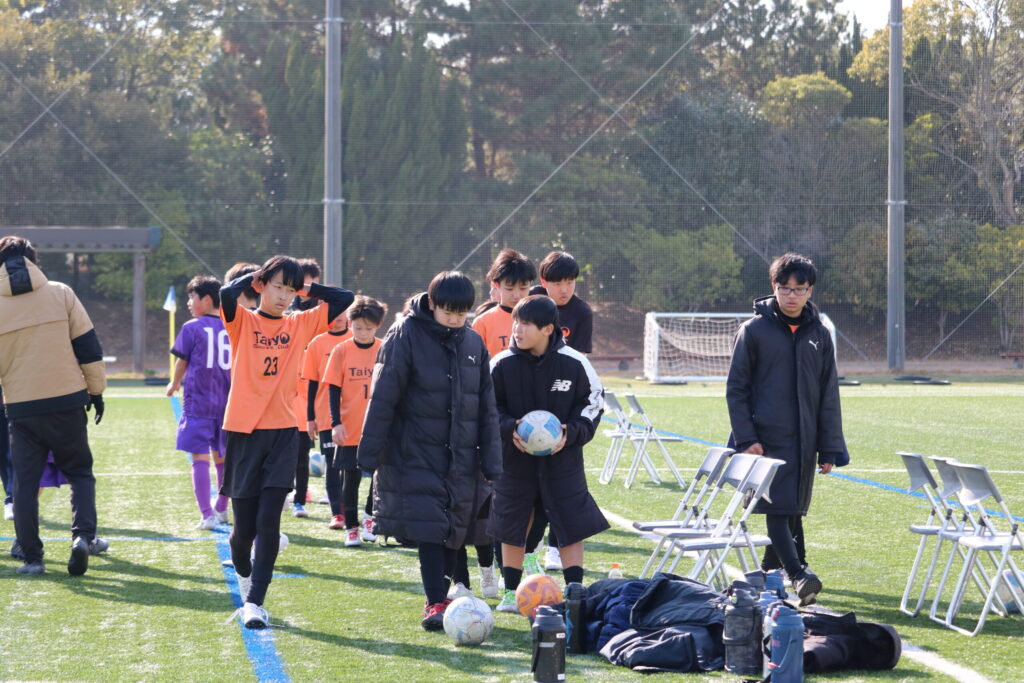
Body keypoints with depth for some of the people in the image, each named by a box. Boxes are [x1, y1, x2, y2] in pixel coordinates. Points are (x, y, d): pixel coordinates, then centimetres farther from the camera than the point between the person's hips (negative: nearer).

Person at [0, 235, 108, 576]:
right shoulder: (60, 293, -1)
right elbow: (88, 346, 1)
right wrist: (96, 390, 10)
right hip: (68, 401, 0)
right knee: (79, 472, 12)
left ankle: (31, 556, 5)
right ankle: (83, 536, -9)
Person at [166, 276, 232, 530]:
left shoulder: (192, 328, -6)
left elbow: (182, 362, 3)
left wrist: (174, 384, 23)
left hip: (198, 402, -5)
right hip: (226, 402, 5)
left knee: (200, 457, -6)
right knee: (222, 457, 17)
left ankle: (207, 515, -13)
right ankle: (221, 510, 29)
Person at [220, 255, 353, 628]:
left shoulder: (301, 324, 9)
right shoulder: (243, 321, 0)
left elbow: (345, 300, 8)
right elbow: (226, 295, -21)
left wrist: (308, 288, 7)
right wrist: (250, 277, -4)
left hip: (283, 433, 2)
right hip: (244, 432, -2)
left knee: (268, 521, -8)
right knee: (245, 524, 3)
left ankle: (254, 602, -5)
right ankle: (243, 572, 34)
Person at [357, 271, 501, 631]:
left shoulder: (473, 343, 9)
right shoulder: (406, 335, -7)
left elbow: (487, 406, 13)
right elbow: (382, 398, -9)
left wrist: (491, 460, 9)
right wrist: (370, 452, -12)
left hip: (460, 456, 5)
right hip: (417, 453, -5)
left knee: (454, 527, 6)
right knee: (430, 524, -12)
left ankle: (442, 596, 18)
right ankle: (435, 603, -10)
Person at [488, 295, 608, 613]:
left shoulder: (574, 363, -9)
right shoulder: (502, 364, -8)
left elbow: (593, 401, 3)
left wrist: (572, 432, -12)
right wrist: (509, 428, -18)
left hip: (562, 457, -1)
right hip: (514, 457, 1)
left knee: (571, 525, 0)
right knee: (512, 525, 8)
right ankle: (511, 592, 21)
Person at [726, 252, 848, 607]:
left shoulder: (819, 335, 9)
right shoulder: (754, 331, -1)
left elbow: (829, 396, 10)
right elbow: (736, 389, 0)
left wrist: (830, 449, 5)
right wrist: (746, 438, -9)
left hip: (804, 440, 4)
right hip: (766, 437, -4)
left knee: (794, 509, 8)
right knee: (778, 507, -13)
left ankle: (771, 569, 23)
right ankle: (798, 574, -19)